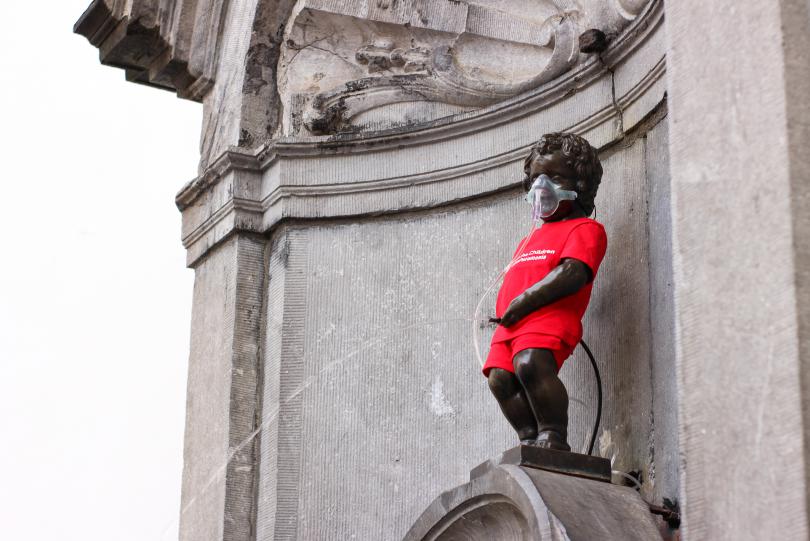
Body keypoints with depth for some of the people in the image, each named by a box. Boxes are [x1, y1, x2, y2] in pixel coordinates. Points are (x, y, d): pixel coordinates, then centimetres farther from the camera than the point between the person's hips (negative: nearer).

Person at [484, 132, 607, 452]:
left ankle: (554, 439, -27)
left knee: (530, 363, -32)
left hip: (550, 317, -8)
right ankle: (532, 443, -9)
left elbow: (573, 273, -10)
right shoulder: (530, 240, 35)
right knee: (500, 377, -11)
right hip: (510, 324, 9)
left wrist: (523, 301, -14)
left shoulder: (585, 229, 7)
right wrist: (504, 312, 12)